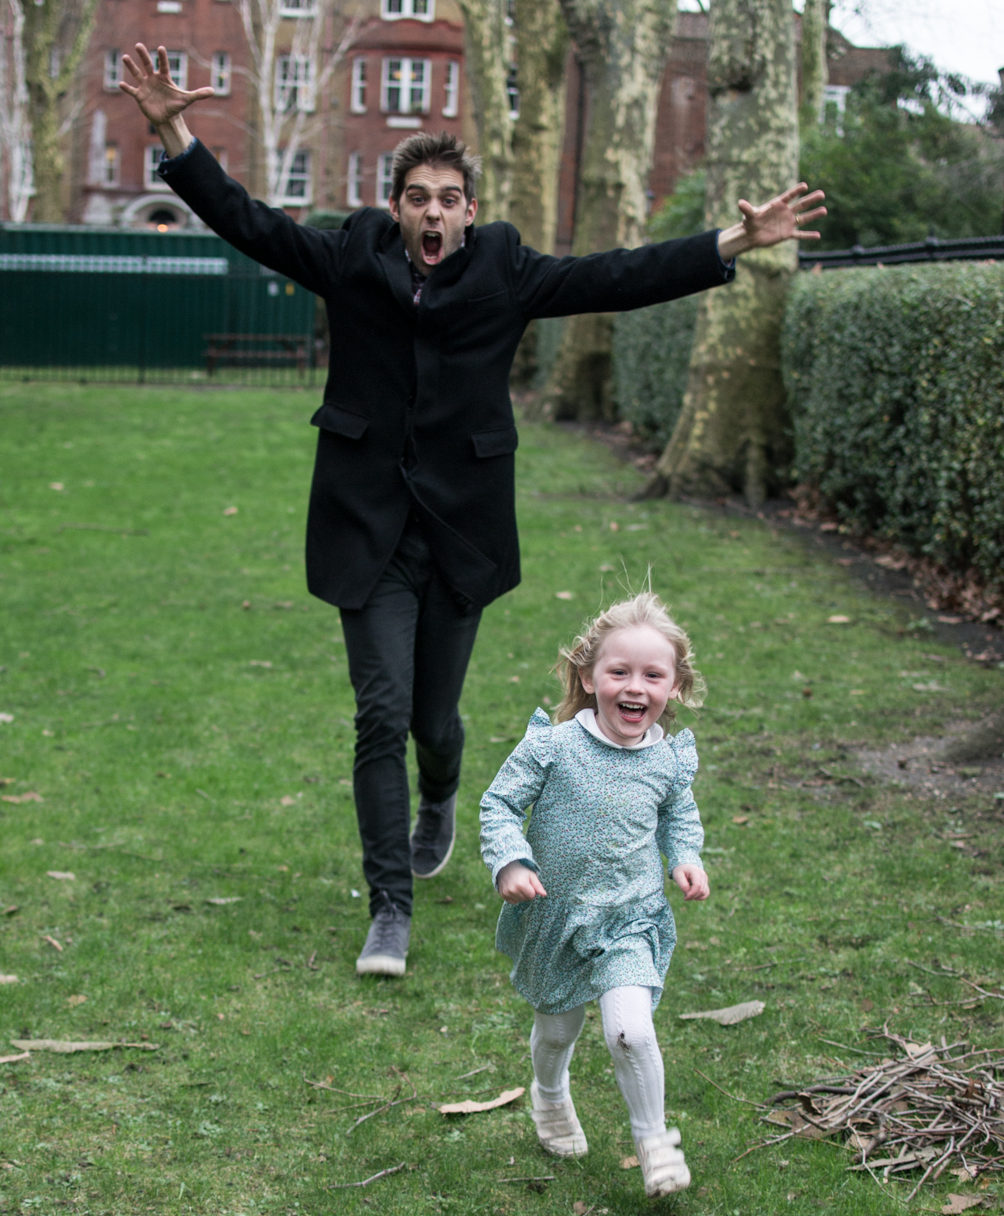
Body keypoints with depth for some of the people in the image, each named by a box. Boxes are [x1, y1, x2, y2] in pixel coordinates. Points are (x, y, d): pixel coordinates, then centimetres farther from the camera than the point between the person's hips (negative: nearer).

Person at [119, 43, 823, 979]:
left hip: (462, 534, 1)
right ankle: (390, 910, 2)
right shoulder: (352, 258, 1)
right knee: (382, 715, -6)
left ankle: (439, 802, 48)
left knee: (434, 717, 11)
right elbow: (246, 222, -2)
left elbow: (618, 278, -2)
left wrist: (735, 242, -9)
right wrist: (174, 135, -13)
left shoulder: (506, 274, 1)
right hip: (368, 529, -1)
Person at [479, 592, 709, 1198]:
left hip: (629, 922, 0)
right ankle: (551, 1095, 54)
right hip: (555, 916, 0)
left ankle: (653, 1137, 4)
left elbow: (680, 815, 14)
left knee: (631, 1030, -19)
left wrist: (687, 858, -3)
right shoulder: (552, 747, -18)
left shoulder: (668, 759, -7)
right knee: (557, 1029, 19)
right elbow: (500, 804, -9)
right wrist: (510, 862, -23)